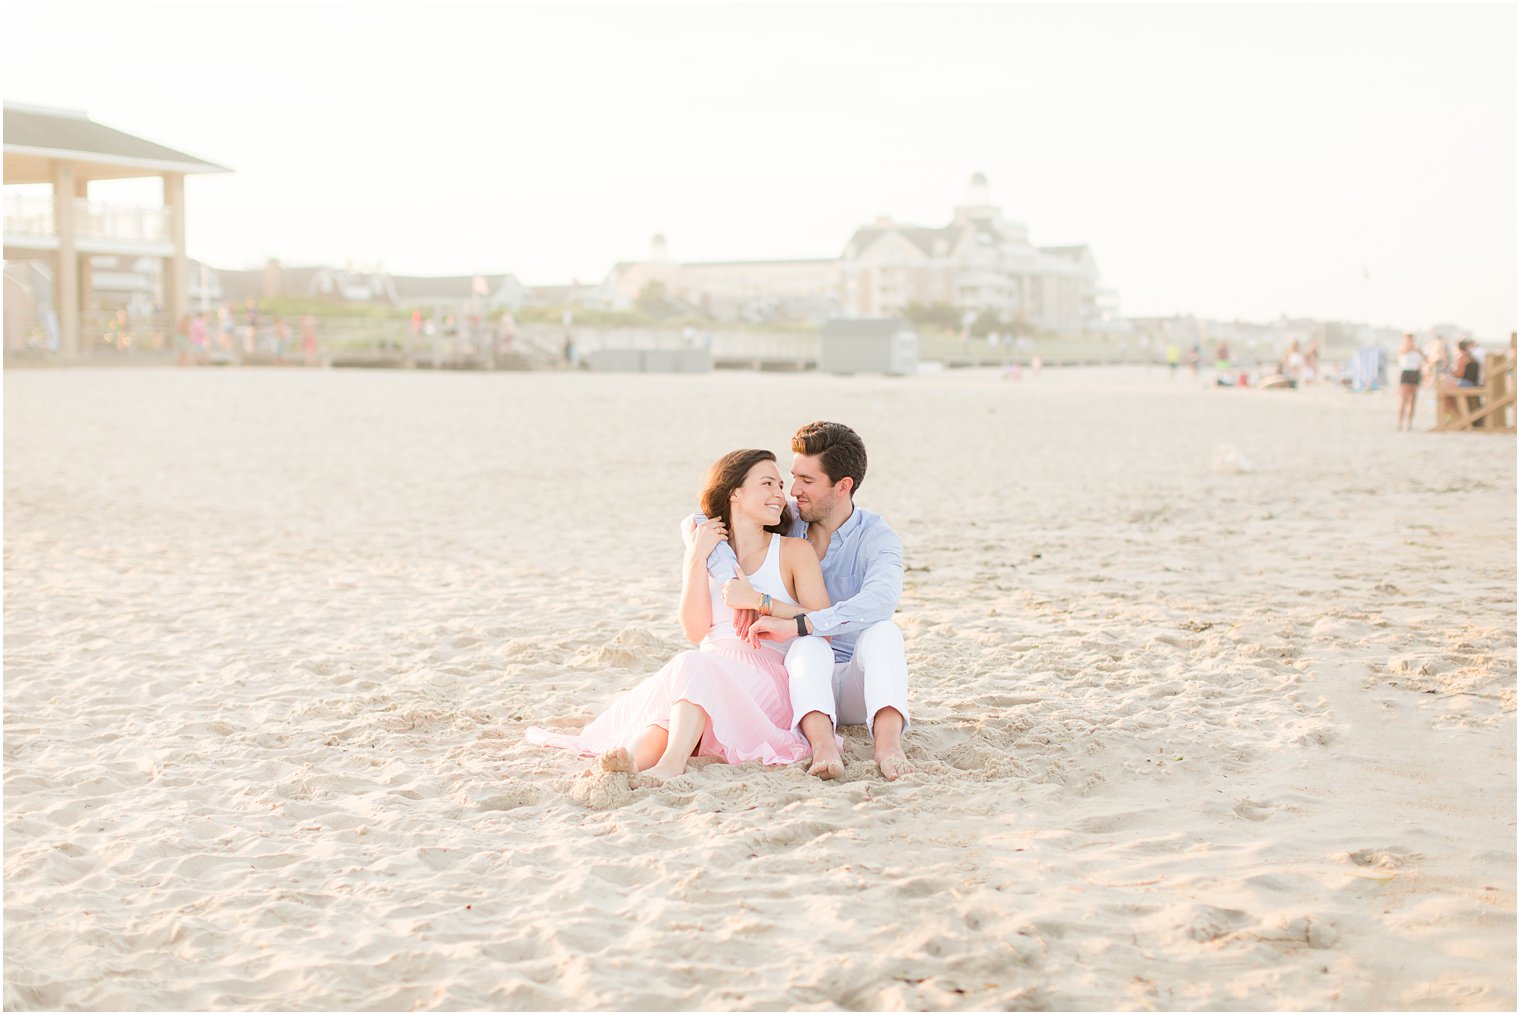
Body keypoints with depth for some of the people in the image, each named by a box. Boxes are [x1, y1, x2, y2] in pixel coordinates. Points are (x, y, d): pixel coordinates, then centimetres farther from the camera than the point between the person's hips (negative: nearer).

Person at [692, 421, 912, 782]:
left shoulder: (876, 538, -9)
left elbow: (880, 600, -31)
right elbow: (697, 522, -6)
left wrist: (794, 625, -38)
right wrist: (733, 579, -26)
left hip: (858, 685, -1)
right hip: (804, 681, 1)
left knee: (882, 631, -32)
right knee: (810, 645, -32)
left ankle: (888, 742, -54)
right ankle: (823, 746, -59)